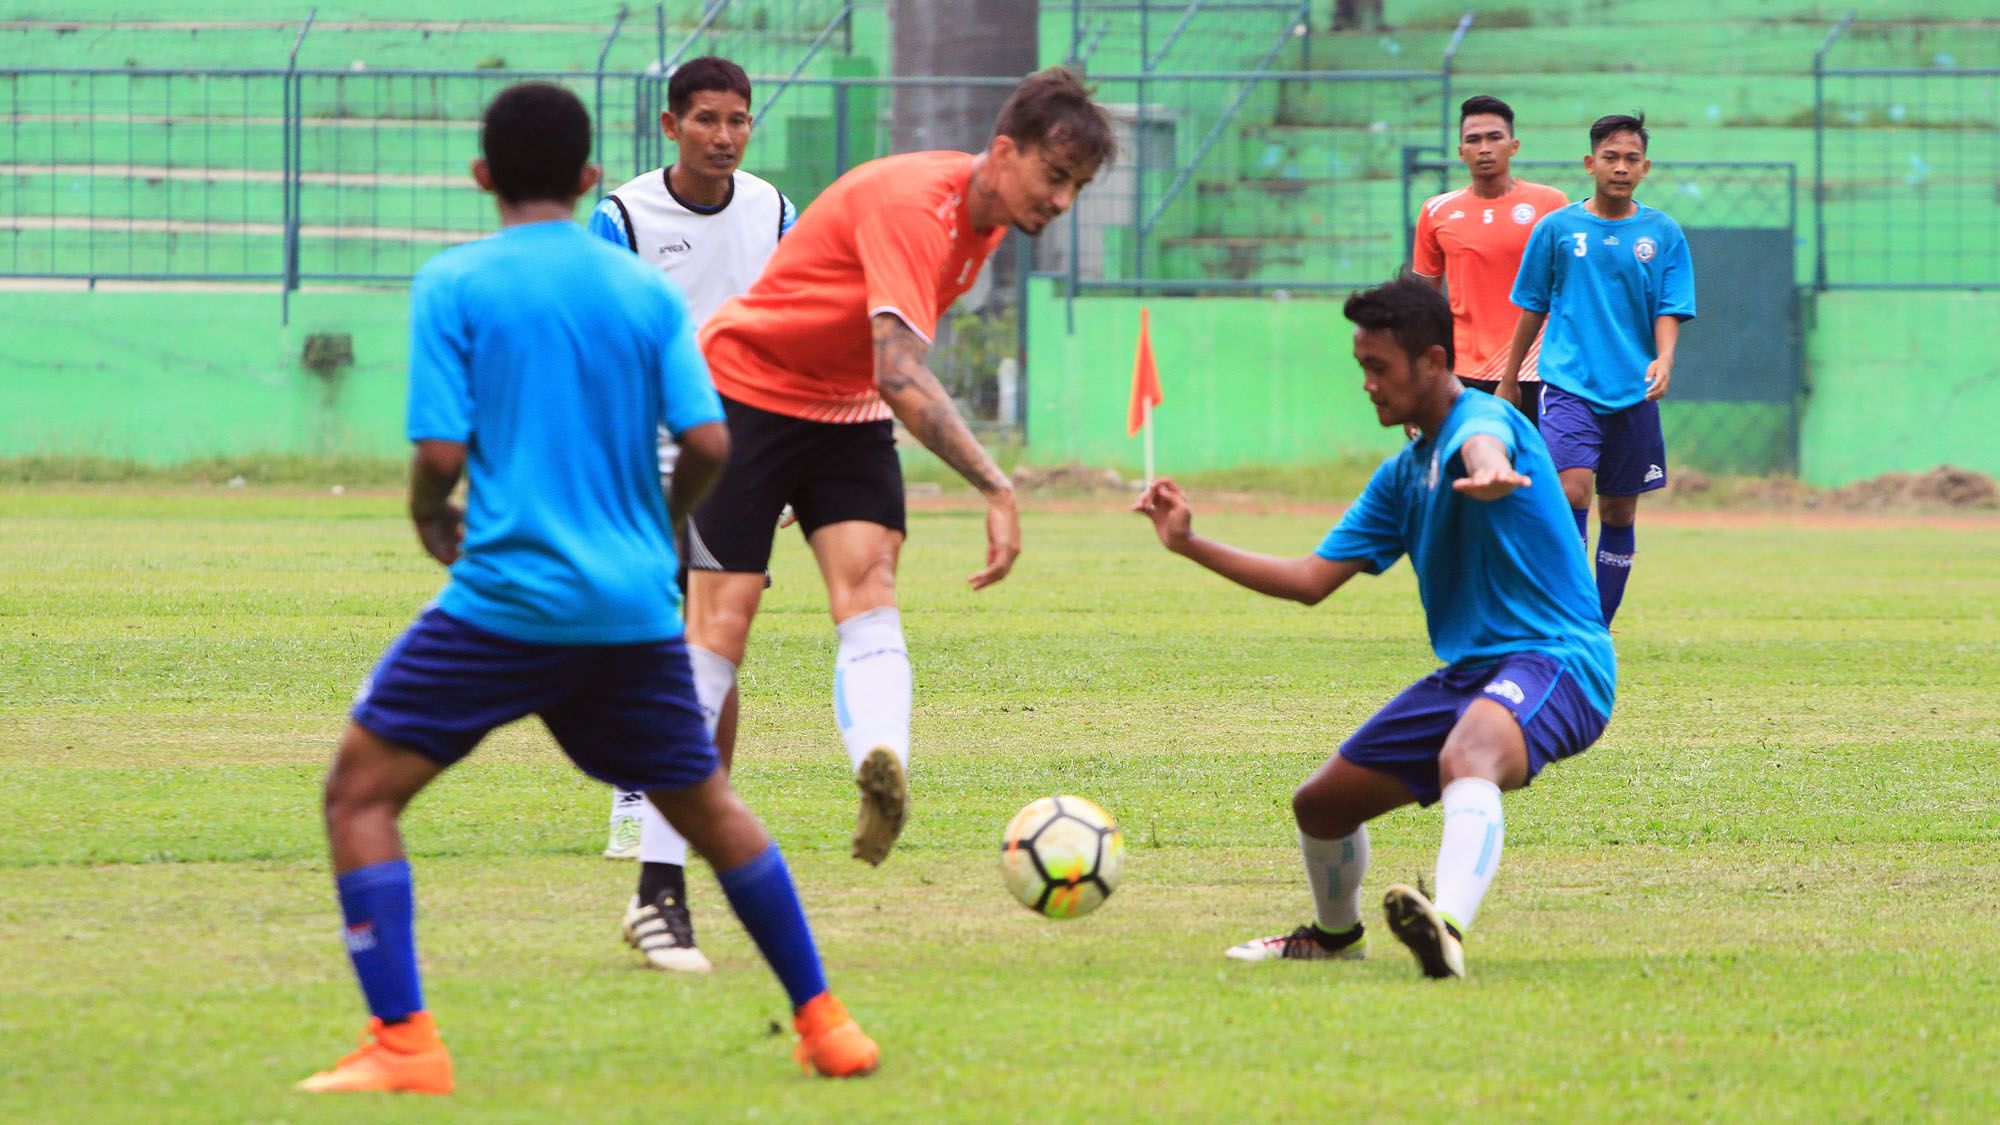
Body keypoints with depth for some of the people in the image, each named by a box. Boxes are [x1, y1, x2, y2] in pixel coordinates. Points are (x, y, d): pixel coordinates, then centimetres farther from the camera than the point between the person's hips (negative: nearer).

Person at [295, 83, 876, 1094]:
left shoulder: (453, 284, -4)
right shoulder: (647, 291, 6)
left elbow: (441, 451, -10)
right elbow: (708, 442, 0)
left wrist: (430, 519, 12)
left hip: (506, 597, -4)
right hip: (637, 609, 4)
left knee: (361, 788, 3)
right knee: (703, 803, 23)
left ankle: (403, 1041, -9)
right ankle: (823, 1023, 25)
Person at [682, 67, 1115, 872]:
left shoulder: (987, 216, 0)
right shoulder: (911, 203, -29)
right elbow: (901, 376, -38)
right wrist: (995, 490, -42)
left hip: (846, 412, 8)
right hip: (747, 389, -8)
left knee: (868, 582, -18)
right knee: (721, 620, -10)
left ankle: (883, 768, -41)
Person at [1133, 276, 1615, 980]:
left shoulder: (1483, 418, -11)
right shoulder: (1401, 477, 17)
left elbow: (1481, 447, -39)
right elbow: (1311, 581, 19)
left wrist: (1487, 473, -65)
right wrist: (1190, 545, 12)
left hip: (1555, 659, -9)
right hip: (1467, 670, 9)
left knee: (1465, 757, -42)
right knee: (1321, 804, 15)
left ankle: (1448, 929, -67)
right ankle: (1336, 935, 46)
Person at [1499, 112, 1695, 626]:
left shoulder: (1663, 233, 5)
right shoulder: (1557, 228, 3)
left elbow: (1669, 310, 3)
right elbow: (1532, 308, 12)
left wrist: (1663, 360, -17)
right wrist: (1510, 380, 16)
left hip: (1634, 392, 2)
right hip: (1569, 385, -2)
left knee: (1618, 513, 7)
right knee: (1573, 491, -20)